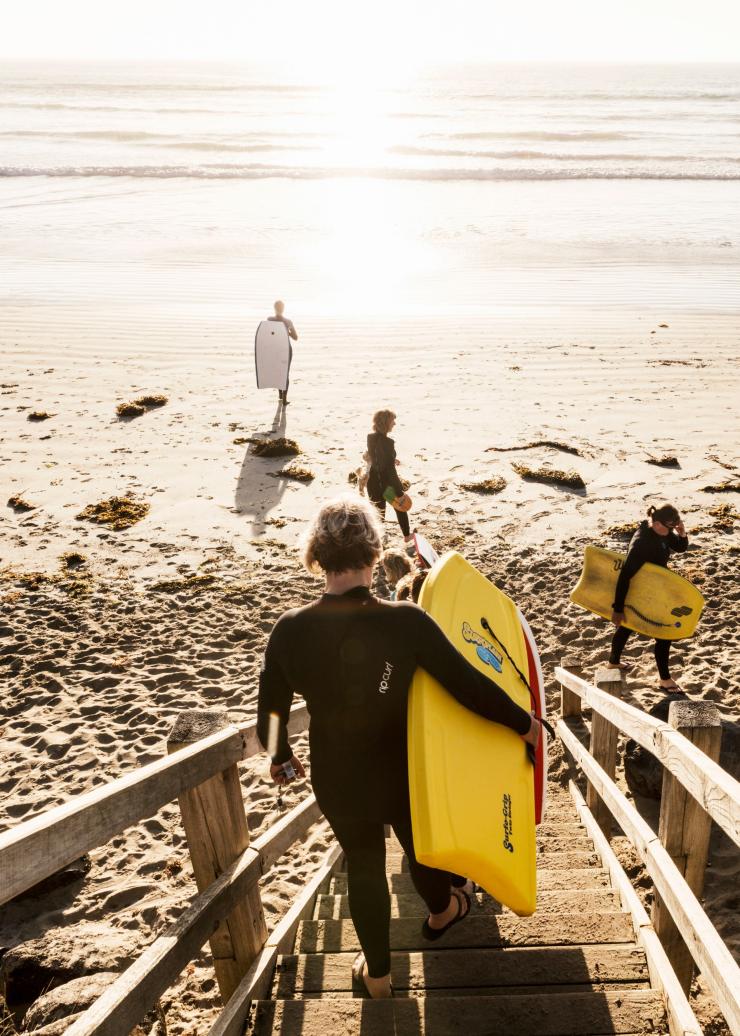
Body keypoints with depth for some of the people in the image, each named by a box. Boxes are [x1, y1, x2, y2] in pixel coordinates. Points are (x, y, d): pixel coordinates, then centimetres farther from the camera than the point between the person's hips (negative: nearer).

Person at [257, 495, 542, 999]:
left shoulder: (290, 630, -21)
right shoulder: (406, 622, -29)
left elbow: (270, 710, -8)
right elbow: (471, 687, -24)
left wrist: (281, 757, 13)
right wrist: (524, 723, -6)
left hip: (337, 782, 1)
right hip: (405, 773, -1)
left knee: (363, 864, 26)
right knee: (422, 845, 29)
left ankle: (377, 973, 47)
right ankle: (441, 911, 61)